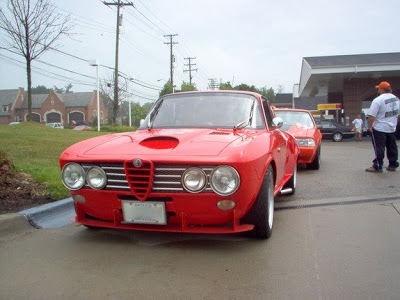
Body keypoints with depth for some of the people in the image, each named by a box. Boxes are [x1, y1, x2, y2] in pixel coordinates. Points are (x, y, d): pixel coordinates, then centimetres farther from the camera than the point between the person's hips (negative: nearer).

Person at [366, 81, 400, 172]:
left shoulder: (378, 100, -17)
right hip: (392, 128, 7)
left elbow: (371, 115, -20)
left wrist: (370, 126, -9)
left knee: (379, 148, -3)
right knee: (392, 147, 14)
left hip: (379, 128, -7)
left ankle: (377, 166, -1)